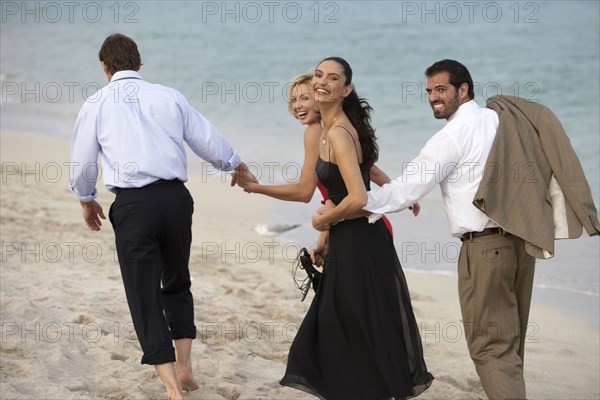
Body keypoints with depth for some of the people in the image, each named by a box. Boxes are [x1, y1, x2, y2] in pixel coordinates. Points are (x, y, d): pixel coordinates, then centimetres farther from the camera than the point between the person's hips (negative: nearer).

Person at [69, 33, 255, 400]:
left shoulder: (97, 104, 4)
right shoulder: (168, 96, 8)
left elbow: (83, 163, 9)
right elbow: (209, 141, 12)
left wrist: (87, 200, 29)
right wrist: (238, 166, 33)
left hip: (133, 204, -3)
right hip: (176, 197, 3)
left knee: (144, 295, 3)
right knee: (177, 284, 24)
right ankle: (184, 368, 21)